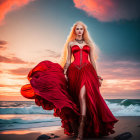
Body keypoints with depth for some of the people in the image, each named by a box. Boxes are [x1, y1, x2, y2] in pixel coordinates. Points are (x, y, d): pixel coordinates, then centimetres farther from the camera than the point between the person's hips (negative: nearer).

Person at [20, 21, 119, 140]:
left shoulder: (88, 43, 20)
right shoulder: (70, 43, 17)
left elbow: (92, 60, 16)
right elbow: (68, 60, 10)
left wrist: (97, 76, 10)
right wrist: (65, 73, -5)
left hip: (87, 70, -1)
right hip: (74, 71, 1)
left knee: (83, 95, -21)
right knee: (76, 98, -4)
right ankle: (74, 127, 4)